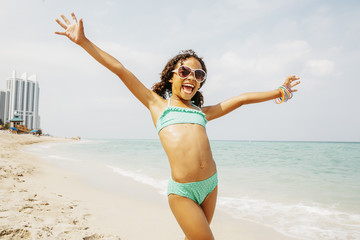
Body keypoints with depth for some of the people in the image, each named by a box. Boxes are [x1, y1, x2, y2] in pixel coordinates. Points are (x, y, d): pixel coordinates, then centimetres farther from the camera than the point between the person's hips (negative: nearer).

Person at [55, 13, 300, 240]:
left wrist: (278, 92, 26)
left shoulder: (202, 112, 17)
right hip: (181, 191, -4)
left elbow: (241, 99, 21)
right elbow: (121, 70, 4)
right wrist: (84, 41, 4)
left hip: (210, 184, 5)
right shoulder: (158, 104, 8)